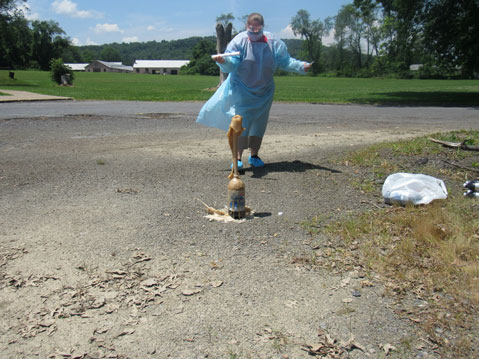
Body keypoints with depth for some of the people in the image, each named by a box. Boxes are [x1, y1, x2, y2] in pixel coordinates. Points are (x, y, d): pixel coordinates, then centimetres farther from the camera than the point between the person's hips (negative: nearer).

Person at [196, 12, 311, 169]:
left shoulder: (273, 43, -3)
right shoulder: (239, 41, -12)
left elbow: (285, 61, 0)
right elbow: (232, 64, -19)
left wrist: (301, 66, -14)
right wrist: (224, 61, -41)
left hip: (264, 92, 4)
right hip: (241, 90, -4)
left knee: (259, 124, 11)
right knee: (241, 123, -13)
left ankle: (254, 156, 25)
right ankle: (237, 158, -9)